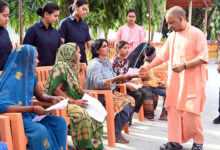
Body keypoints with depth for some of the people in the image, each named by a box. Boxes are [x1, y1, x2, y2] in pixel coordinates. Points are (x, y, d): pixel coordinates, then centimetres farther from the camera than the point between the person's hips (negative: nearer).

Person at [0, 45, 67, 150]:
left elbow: (40, 95, 22)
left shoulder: (31, 76, 6)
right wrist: (33, 109, -29)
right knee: (40, 130, -32)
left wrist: (53, 99, -1)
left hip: (30, 115, 8)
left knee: (60, 122, -8)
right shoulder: (11, 78, -20)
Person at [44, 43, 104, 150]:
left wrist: (83, 93, 7)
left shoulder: (70, 67, 20)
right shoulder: (60, 67, -9)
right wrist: (74, 101, -19)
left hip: (71, 101, 9)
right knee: (81, 114, -33)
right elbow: (56, 90, -17)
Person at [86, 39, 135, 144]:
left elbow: (113, 78, 20)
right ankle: (116, 134, -13)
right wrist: (116, 79, -31)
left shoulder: (107, 62, 16)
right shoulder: (95, 64, -13)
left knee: (130, 100, -9)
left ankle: (117, 129, -2)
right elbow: (99, 84, -25)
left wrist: (123, 78, 1)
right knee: (124, 103, -24)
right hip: (99, 96, -9)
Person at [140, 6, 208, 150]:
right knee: (173, 110, 3)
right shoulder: (172, 36, 11)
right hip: (175, 79, 6)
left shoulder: (197, 34, -8)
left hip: (192, 80, -6)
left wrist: (184, 66, -22)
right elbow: (163, 56, 17)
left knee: (191, 111, -5)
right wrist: (148, 67, 9)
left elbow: (203, 58, -13)